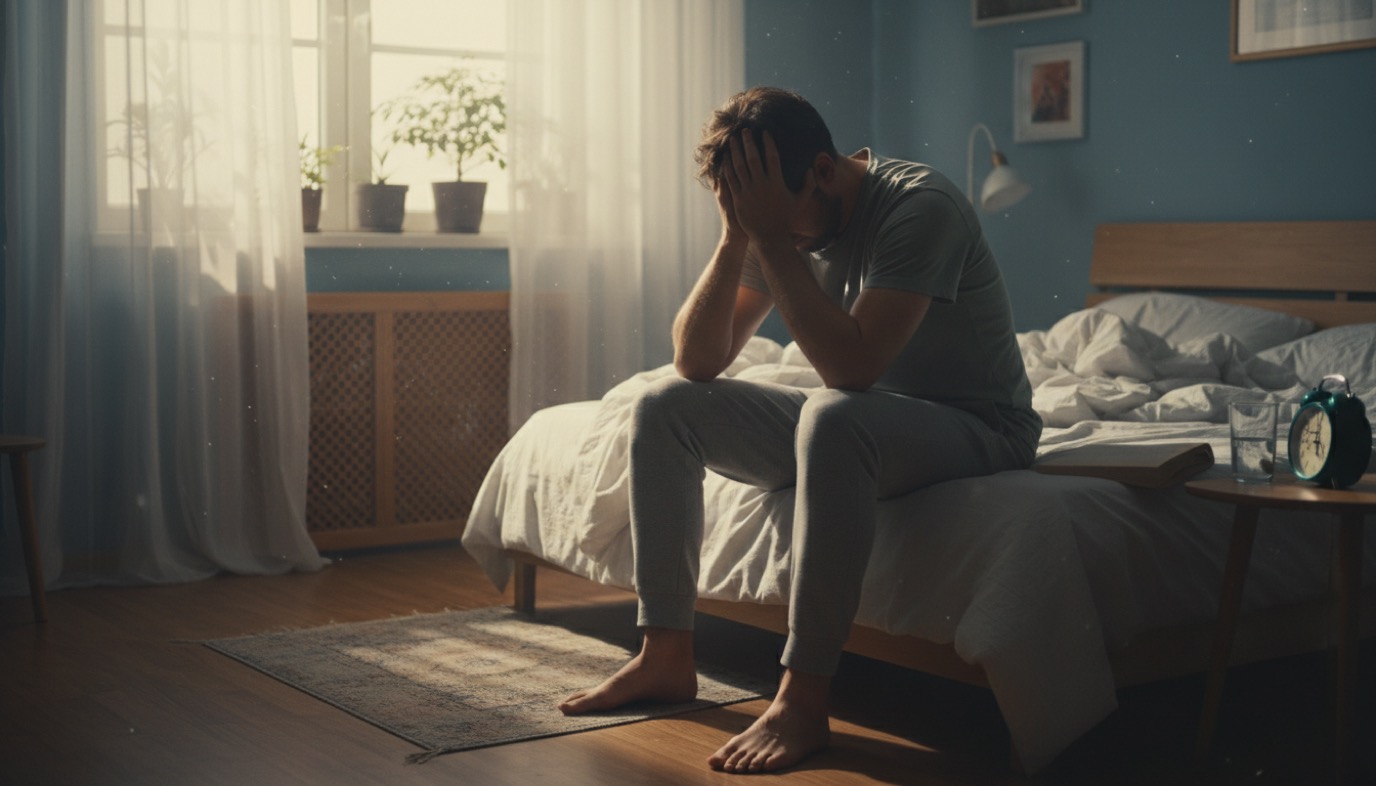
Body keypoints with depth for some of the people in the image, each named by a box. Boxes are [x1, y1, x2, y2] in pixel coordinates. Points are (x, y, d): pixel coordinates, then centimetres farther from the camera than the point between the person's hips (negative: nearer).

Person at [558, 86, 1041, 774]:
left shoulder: (919, 208, -23)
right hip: (857, 426, 8)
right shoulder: (782, 222, -1)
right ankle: (666, 655, -2)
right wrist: (735, 238, -18)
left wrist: (769, 237, -31)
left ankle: (802, 701, -33)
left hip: (976, 429, -8)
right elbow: (696, 361, -4)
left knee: (834, 416, -40)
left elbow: (853, 366, -34)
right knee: (662, 406, -2)